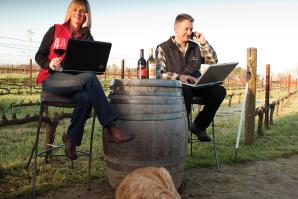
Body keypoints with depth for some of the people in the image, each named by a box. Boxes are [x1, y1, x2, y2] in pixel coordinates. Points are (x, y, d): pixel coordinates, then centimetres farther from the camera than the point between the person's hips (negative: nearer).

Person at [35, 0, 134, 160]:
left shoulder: (86, 36, 16)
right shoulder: (55, 30, 10)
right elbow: (39, 56, 6)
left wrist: (85, 29, -3)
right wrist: (49, 64, -17)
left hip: (75, 82, 3)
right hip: (52, 80, -3)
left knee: (85, 98, -34)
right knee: (90, 78, -33)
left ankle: (71, 140, -17)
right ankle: (111, 129, -38)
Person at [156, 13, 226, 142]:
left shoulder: (195, 47, 19)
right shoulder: (163, 48, 3)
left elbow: (213, 61, 15)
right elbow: (159, 73, -8)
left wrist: (203, 42, 6)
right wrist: (179, 76, -24)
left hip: (195, 86, 5)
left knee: (219, 90, -19)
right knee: (186, 90, -39)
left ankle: (199, 125, -6)